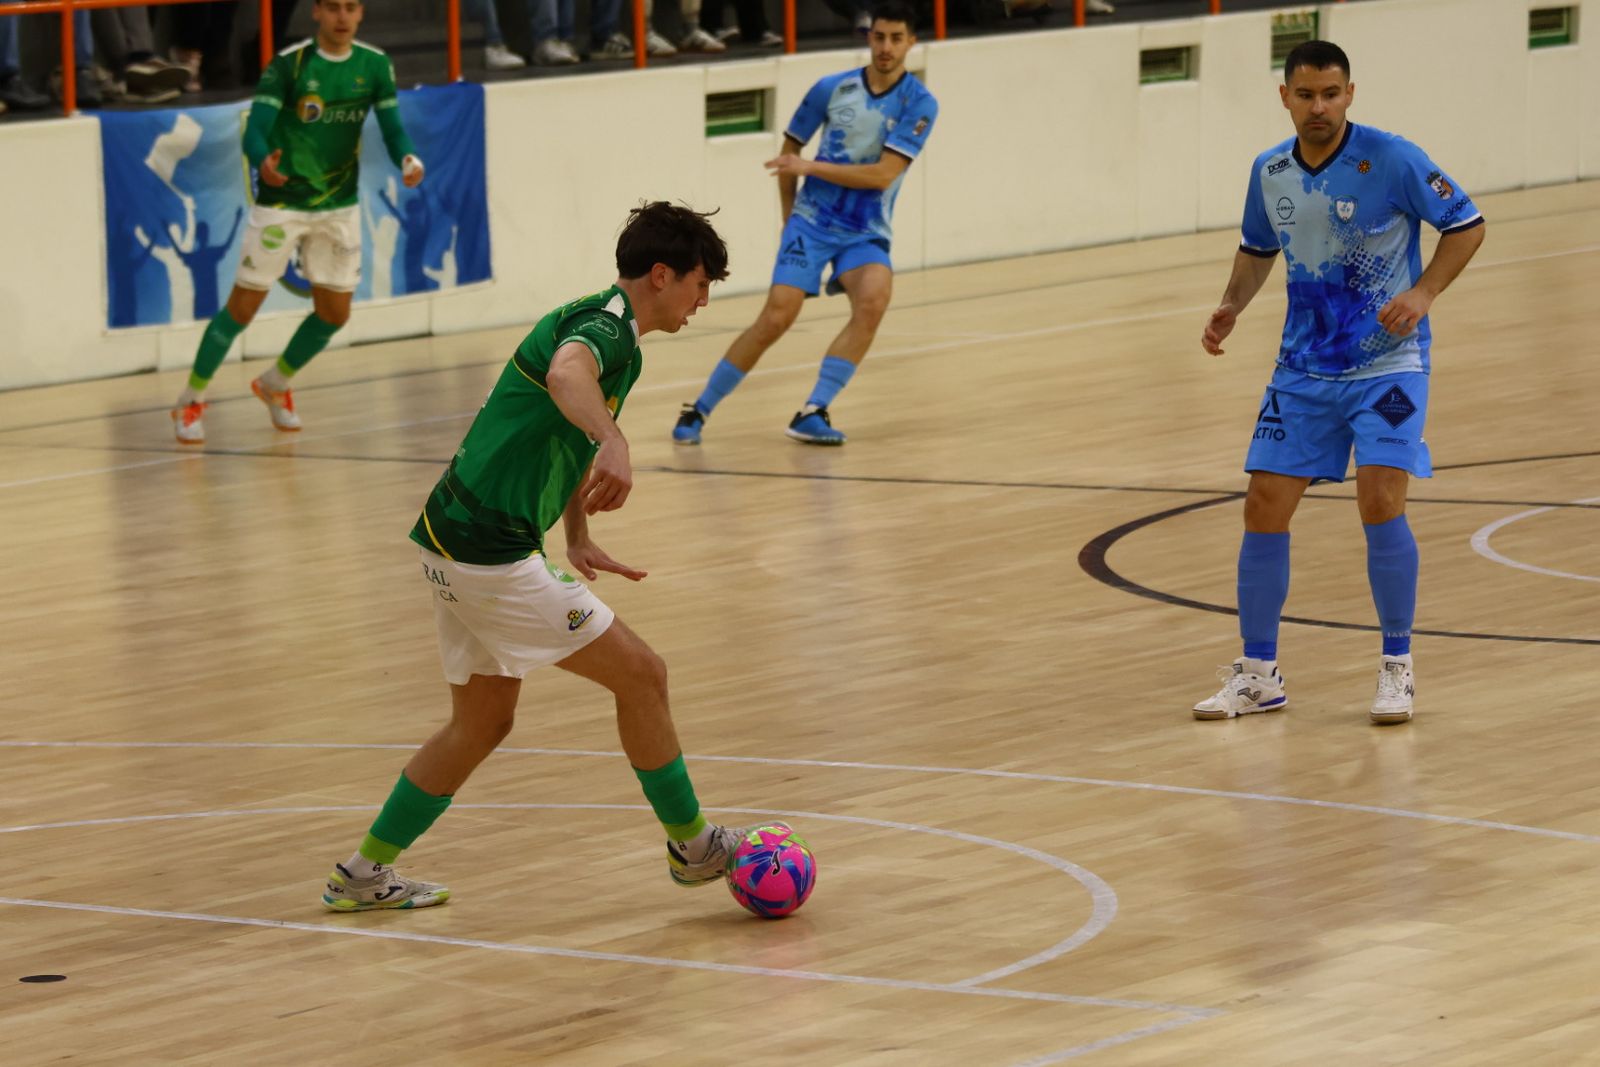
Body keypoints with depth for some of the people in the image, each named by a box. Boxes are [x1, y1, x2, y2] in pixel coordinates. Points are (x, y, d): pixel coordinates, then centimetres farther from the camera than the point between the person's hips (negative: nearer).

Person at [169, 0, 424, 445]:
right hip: (281, 203, -4)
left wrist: (408, 159, -22)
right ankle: (191, 400, 11)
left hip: (339, 206, 4)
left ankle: (275, 384, 33)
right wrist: (263, 162, -43)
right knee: (243, 306, -4)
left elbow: (392, 128, 1)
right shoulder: (288, 65, -14)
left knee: (334, 313, 8)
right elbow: (255, 131, -20)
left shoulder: (374, 65, -2)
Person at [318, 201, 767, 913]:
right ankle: (693, 847, 11)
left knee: (483, 722, 20)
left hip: (452, 539, 11)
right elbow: (564, 374, -40)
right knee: (639, 674, -2)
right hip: (491, 554, -11)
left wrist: (578, 538, 21)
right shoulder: (609, 329, -14)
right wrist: (614, 443, -55)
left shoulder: (595, 321, 18)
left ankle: (363, 874, 25)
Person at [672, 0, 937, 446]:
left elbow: (882, 174, -15)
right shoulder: (832, 89, -1)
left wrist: (812, 167, -15)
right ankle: (699, 411, 1)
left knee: (873, 301, -29)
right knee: (777, 317, -14)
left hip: (865, 233, 0)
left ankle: (812, 413, -22)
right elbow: (790, 149, 13)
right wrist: (789, 216, 11)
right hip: (813, 221, 0)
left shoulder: (919, 103, -6)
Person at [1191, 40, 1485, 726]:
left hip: (1387, 365, -5)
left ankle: (1396, 667, -1)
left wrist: (1422, 293, -20)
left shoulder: (1391, 159, -15)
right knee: (1264, 507, -1)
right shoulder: (1269, 172, 1)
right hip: (1303, 370, 5)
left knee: (1380, 503, -18)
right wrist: (1232, 305, 0)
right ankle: (1258, 675, 12)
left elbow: (1466, 225, -7)